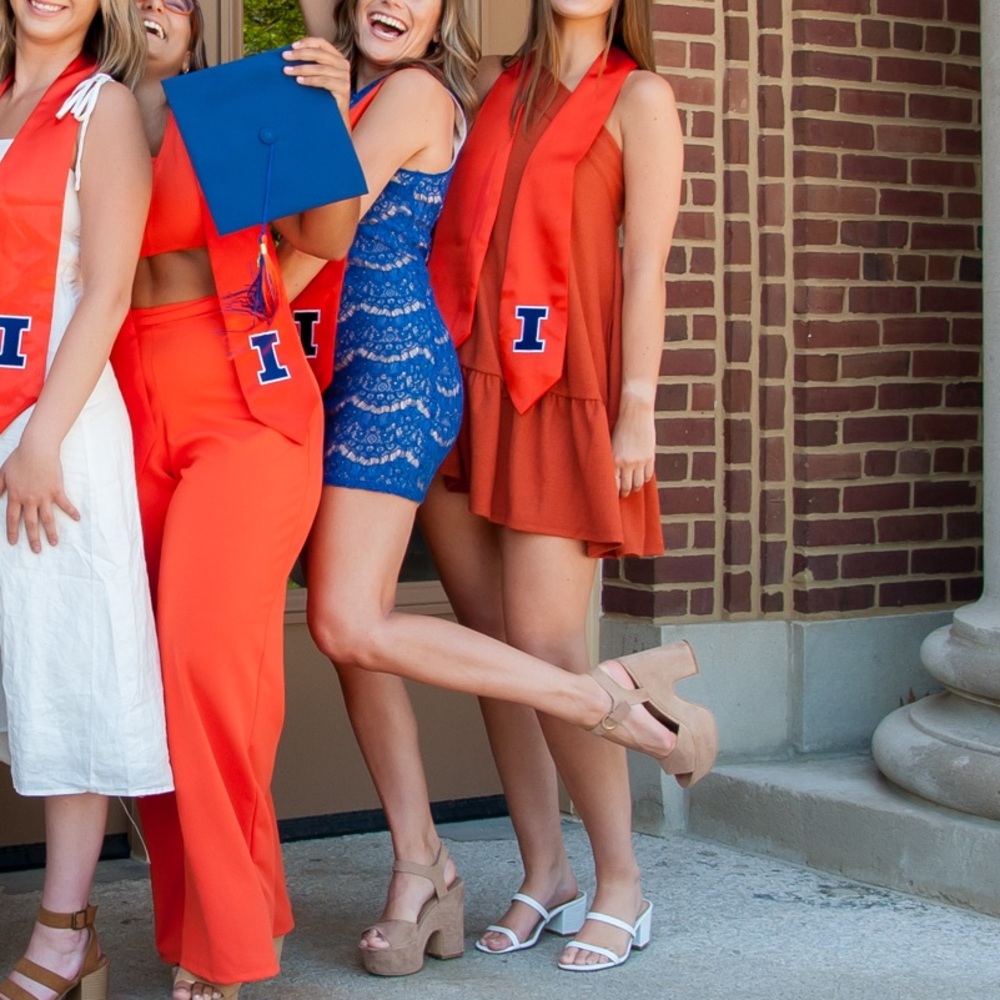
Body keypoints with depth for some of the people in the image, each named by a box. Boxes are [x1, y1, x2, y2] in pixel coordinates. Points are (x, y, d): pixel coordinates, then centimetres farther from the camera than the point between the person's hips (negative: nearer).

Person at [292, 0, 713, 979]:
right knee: (347, 622, 4)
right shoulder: (352, 99, 22)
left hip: (394, 366, -9)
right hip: (348, 379, 9)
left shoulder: (415, 93, -6)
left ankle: (606, 693, -12)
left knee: (351, 624, -17)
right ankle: (421, 872, 8)